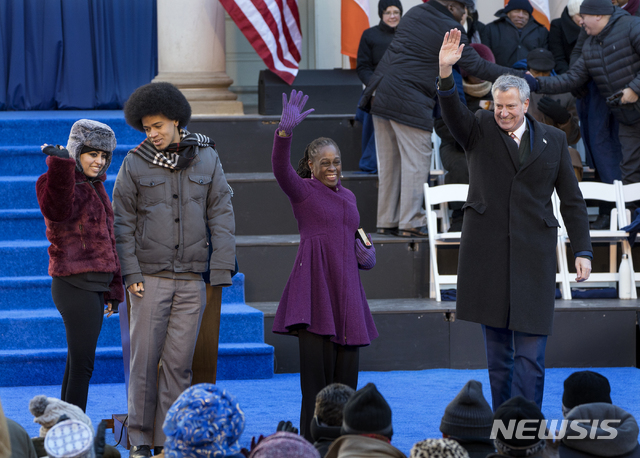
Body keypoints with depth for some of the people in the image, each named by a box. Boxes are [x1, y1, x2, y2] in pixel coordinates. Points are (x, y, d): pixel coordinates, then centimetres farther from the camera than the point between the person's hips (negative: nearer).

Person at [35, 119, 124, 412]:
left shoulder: (95, 187, 18)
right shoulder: (67, 185, -12)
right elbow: (57, 210, -38)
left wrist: (113, 289, 24)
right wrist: (62, 165, -52)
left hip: (94, 286, 10)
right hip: (75, 286, -10)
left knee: (77, 364, 14)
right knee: (82, 365, -11)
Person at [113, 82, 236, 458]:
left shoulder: (206, 158, 5)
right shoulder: (135, 163, 1)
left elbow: (221, 214, 5)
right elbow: (123, 221, 3)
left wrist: (221, 269, -2)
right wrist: (131, 272, -5)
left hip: (192, 278, 1)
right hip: (150, 276, -1)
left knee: (179, 361, 2)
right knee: (145, 357, -2)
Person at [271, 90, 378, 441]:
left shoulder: (348, 197, 19)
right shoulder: (302, 190, 0)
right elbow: (280, 168, -21)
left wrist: (367, 254, 10)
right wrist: (285, 131, -36)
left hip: (345, 288, 7)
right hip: (314, 287, -7)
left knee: (345, 371, 6)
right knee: (316, 369, -11)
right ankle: (312, 445, -7)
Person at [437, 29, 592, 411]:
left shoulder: (553, 140, 10)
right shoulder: (480, 130, 7)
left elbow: (572, 200, 11)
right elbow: (452, 112, -14)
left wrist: (583, 250, 4)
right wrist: (446, 73, -32)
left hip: (533, 254, 0)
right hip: (487, 254, 0)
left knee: (531, 351, -6)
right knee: (497, 351, 7)